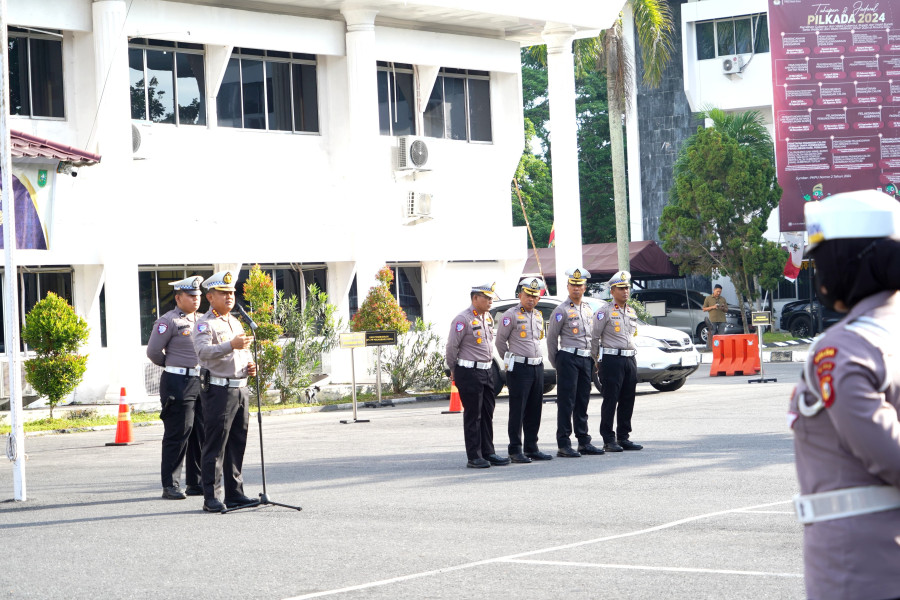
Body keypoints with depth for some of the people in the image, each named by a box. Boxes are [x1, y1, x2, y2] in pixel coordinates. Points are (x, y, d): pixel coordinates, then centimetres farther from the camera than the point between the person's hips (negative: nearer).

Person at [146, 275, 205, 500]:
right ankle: (170, 486, -1)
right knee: (177, 435, -6)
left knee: (202, 435, 8)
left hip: (200, 381, 7)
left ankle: (196, 483, 17)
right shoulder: (168, 321, -8)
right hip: (178, 383, -7)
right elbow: (153, 352, -9)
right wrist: (174, 365, 5)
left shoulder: (200, 320, 16)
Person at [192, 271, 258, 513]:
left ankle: (235, 493, 17)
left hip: (241, 389, 8)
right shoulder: (205, 323, -6)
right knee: (215, 445, -7)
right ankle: (211, 497, -5)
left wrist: (250, 365, 10)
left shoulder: (236, 323, 20)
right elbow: (204, 351, -24)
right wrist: (231, 345, -38)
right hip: (218, 390, -8)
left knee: (238, 444, 10)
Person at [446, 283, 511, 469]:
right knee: (472, 416, -3)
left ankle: (488, 452, 18)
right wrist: (454, 370, -2)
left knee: (487, 414, 11)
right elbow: (451, 346, -11)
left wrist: (488, 365, 18)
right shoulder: (463, 320, -14)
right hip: (470, 373, -8)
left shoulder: (488, 318, 12)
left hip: (487, 371, 8)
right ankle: (474, 457, 1)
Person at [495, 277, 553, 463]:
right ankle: (515, 450, -2)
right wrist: (511, 361, 6)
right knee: (517, 411, -5)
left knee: (534, 411, 9)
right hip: (519, 368, -7)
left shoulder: (538, 316, 15)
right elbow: (500, 342, -2)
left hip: (537, 367, 7)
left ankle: (531, 448, 16)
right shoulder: (511, 315, -6)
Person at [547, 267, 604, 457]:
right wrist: (556, 363, -2)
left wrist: (593, 359, 17)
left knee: (583, 402, 10)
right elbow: (551, 338, -3)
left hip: (586, 359, 6)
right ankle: (563, 445, -6)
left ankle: (584, 442, 15)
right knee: (566, 402, -6)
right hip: (569, 358, -6)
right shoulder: (562, 310, -4)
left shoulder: (588, 309, 15)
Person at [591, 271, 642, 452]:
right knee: (610, 401, -5)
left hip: (630, 360, 7)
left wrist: (632, 355, 18)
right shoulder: (605, 311, -4)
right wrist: (597, 361, 0)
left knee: (627, 401, 7)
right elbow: (594, 337, -3)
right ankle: (609, 440, -2)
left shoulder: (631, 312, 16)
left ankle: (623, 437, 14)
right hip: (612, 360, -7)